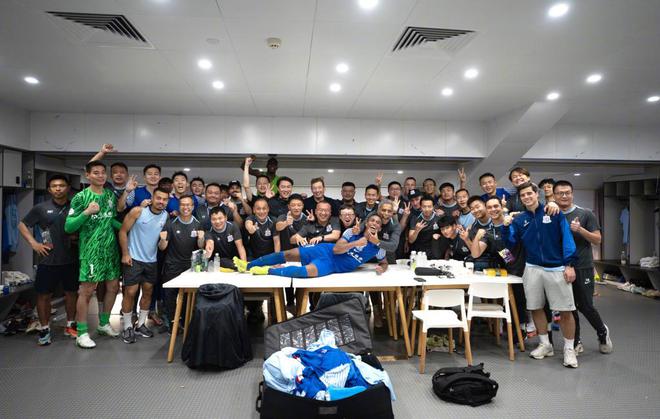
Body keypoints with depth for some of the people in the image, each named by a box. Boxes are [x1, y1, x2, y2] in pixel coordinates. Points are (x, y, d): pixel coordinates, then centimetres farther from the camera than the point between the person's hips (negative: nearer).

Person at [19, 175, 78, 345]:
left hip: (71, 260, 1)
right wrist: (34, 243, -3)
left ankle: (70, 326, 27)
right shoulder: (41, 208, -1)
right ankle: (44, 329, 20)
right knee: (44, 295, 5)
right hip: (48, 260, -1)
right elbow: (22, 225, 8)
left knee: (72, 292, 11)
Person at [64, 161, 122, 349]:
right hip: (91, 251, -6)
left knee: (113, 287, 11)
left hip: (111, 249, 6)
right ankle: (82, 333, 9)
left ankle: (104, 323, 29)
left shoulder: (111, 195, 9)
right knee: (86, 290, -2)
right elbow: (68, 227, -9)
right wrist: (87, 212, -22)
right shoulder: (80, 197, -7)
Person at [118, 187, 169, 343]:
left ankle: (141, 325, 26)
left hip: (152, 260, 5)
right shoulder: (138, 211, -13)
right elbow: (123, 231, -9)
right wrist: (125, 254, -11)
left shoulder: (166, 216, -1)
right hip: (133, 259, -4)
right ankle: (128, 327, 13)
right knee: (130, 293, -1)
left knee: (148, 292, 12)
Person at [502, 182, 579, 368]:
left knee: (565, 310, -1)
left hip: (558, 268, -3)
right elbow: (510, 244, 6)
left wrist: (569, 264, -12)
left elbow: (567, 238, -5)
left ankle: (569, 349, 15)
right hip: (533, 268, 3)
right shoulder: (519, 220, 7)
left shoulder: (554, 213, -1)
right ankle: (545, 344, 27)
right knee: (536, 308, 9)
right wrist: (506, 227, -10)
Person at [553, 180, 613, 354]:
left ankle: (603, 333, 30)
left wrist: (580, 230, -19)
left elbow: (597, 240, -4)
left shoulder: (585, 214, -2)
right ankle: (576, 342, 24)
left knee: (585, 306, 1)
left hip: (582, 268, -3)